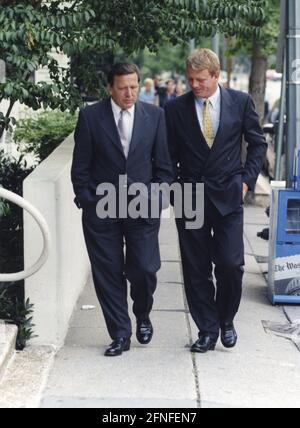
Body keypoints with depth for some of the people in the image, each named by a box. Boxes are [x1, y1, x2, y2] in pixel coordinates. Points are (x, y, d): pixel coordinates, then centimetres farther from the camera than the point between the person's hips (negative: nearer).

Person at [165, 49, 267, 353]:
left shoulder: (240, 102, 1)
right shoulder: (176, 109, 1)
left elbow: (257, 143, 10)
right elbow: (169, 154, 7)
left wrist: (247, 179, 2)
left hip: (228, 194, -1)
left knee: (230, 264, -5)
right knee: (196, 269, 4)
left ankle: (226, 321, 20)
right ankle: (207, 330, 17)